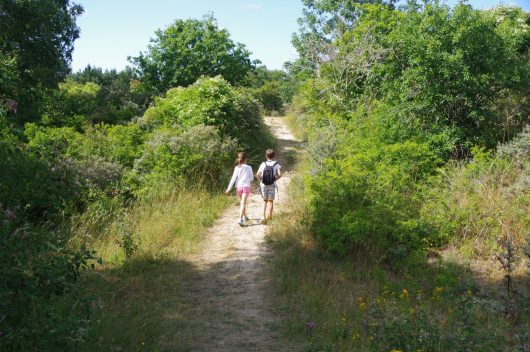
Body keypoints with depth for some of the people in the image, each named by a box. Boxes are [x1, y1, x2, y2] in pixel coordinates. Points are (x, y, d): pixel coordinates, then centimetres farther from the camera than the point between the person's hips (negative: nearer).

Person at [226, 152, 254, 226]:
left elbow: (233, 178, -5)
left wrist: (229, 188, -5)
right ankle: (241, 219, -22)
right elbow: (252, 178, 6)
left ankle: (245, 217, 36)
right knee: (243, 203, -8)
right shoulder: (248, 167, -3)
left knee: (243, 202, 21)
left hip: (239, 186, 3)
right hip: (246, 186, -3)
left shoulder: (237, 168, 0)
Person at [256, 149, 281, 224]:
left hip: (263, 185, 1)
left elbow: (258, 175, -10)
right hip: (272, 185, -1)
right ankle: (269, 216, 10)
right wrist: (275, 178, 2)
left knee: (265, 200, 16)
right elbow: (279, 174, -17)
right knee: (270, 201, 13)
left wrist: (261, 180, 7)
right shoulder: (276, 165, -6)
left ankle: (264, 216, 4)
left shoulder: (263, 164, -3)